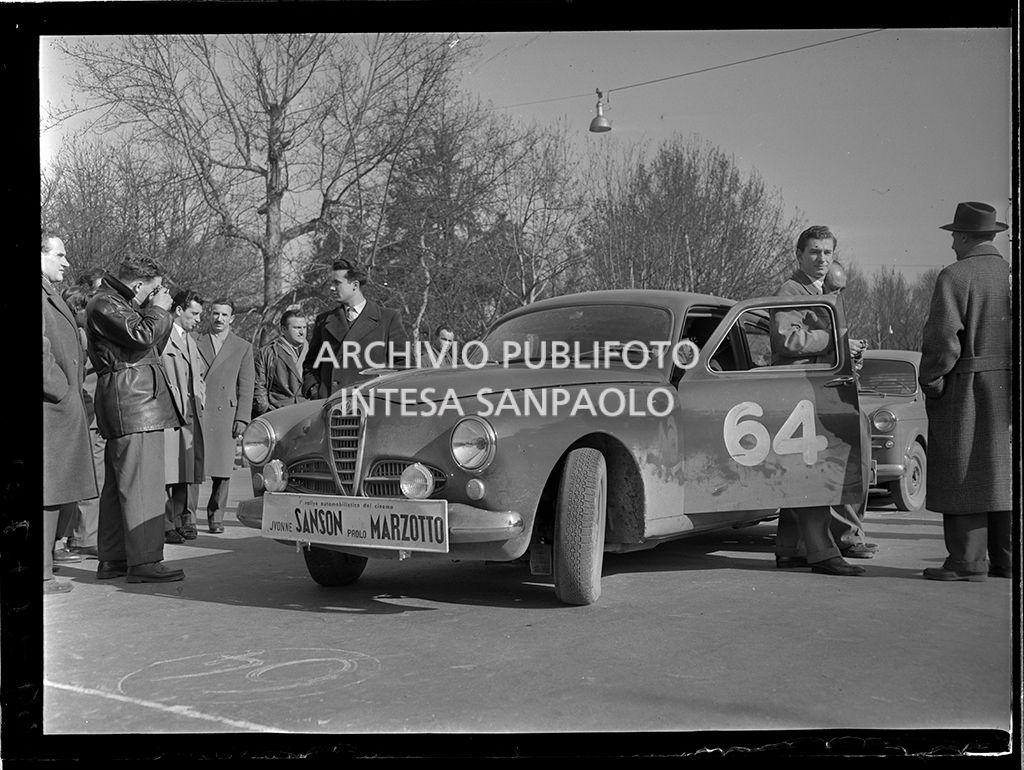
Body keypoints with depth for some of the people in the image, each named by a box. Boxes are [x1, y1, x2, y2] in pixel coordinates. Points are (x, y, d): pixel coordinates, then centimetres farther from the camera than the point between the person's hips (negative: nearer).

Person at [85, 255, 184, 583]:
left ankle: (111, 559, 17)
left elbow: (151, 348, 26)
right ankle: (143, 562, -12)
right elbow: (140, 336, -22)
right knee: (141, 484, -12)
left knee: (119, 483, 12)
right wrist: (159, 310, -6)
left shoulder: (121, 303, 23)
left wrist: (160, 313, 14)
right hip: (130, 399, -11)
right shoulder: (103, 304, -8)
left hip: (138, 399, 11)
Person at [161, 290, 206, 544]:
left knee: (190, 471, 6)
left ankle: (185, 521, 13)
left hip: (191, 412, 8)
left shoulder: (190, 339, 25)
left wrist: (200, 398, 17)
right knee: (166, 469, -6)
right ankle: (166, 525, -3)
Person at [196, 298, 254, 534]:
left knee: (222, 470, 0)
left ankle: (215, 516, 11)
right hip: (196, 414, 0)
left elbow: (246, 387, 7)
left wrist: (242, 418, -2)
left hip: (225, 414, 0)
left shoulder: (243, 347, 12)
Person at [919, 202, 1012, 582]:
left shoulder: (954, 277, -11)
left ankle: (967, 561, 2)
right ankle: (1006, 558, 18)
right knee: (1004, 472, 13)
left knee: (963, 472, 0)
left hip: (966, 390, -6)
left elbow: (943, 340, -16)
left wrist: (930, 382, -5)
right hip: (1006, 391, 6)